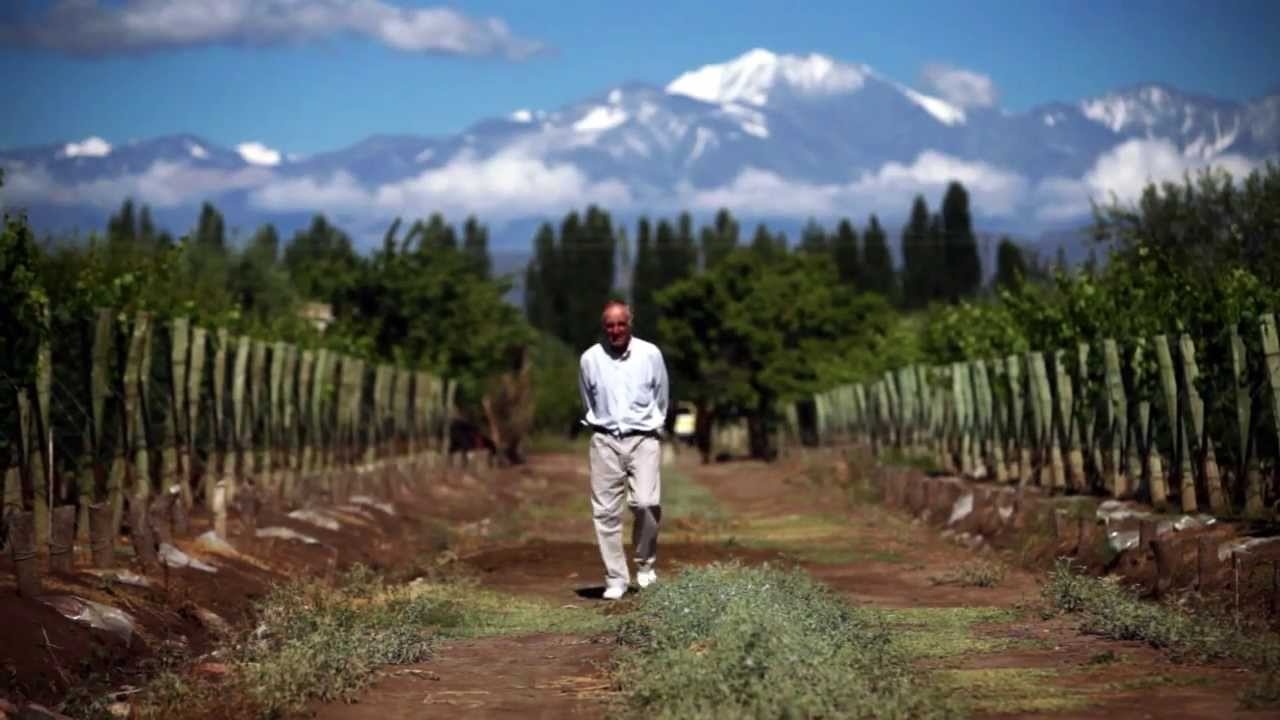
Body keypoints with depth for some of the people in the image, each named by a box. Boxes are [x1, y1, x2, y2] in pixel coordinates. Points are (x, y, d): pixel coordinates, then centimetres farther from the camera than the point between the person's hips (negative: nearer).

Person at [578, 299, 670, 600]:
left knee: (646, 503, -17)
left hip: (643, 439, -1)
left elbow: (662, 398, 12)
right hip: (605, 440, 2)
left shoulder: (650, 354, -2)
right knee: (605, 511, -2)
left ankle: (645, 564, 5)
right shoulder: (589, 359, 1)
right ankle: (616, 579, 5)